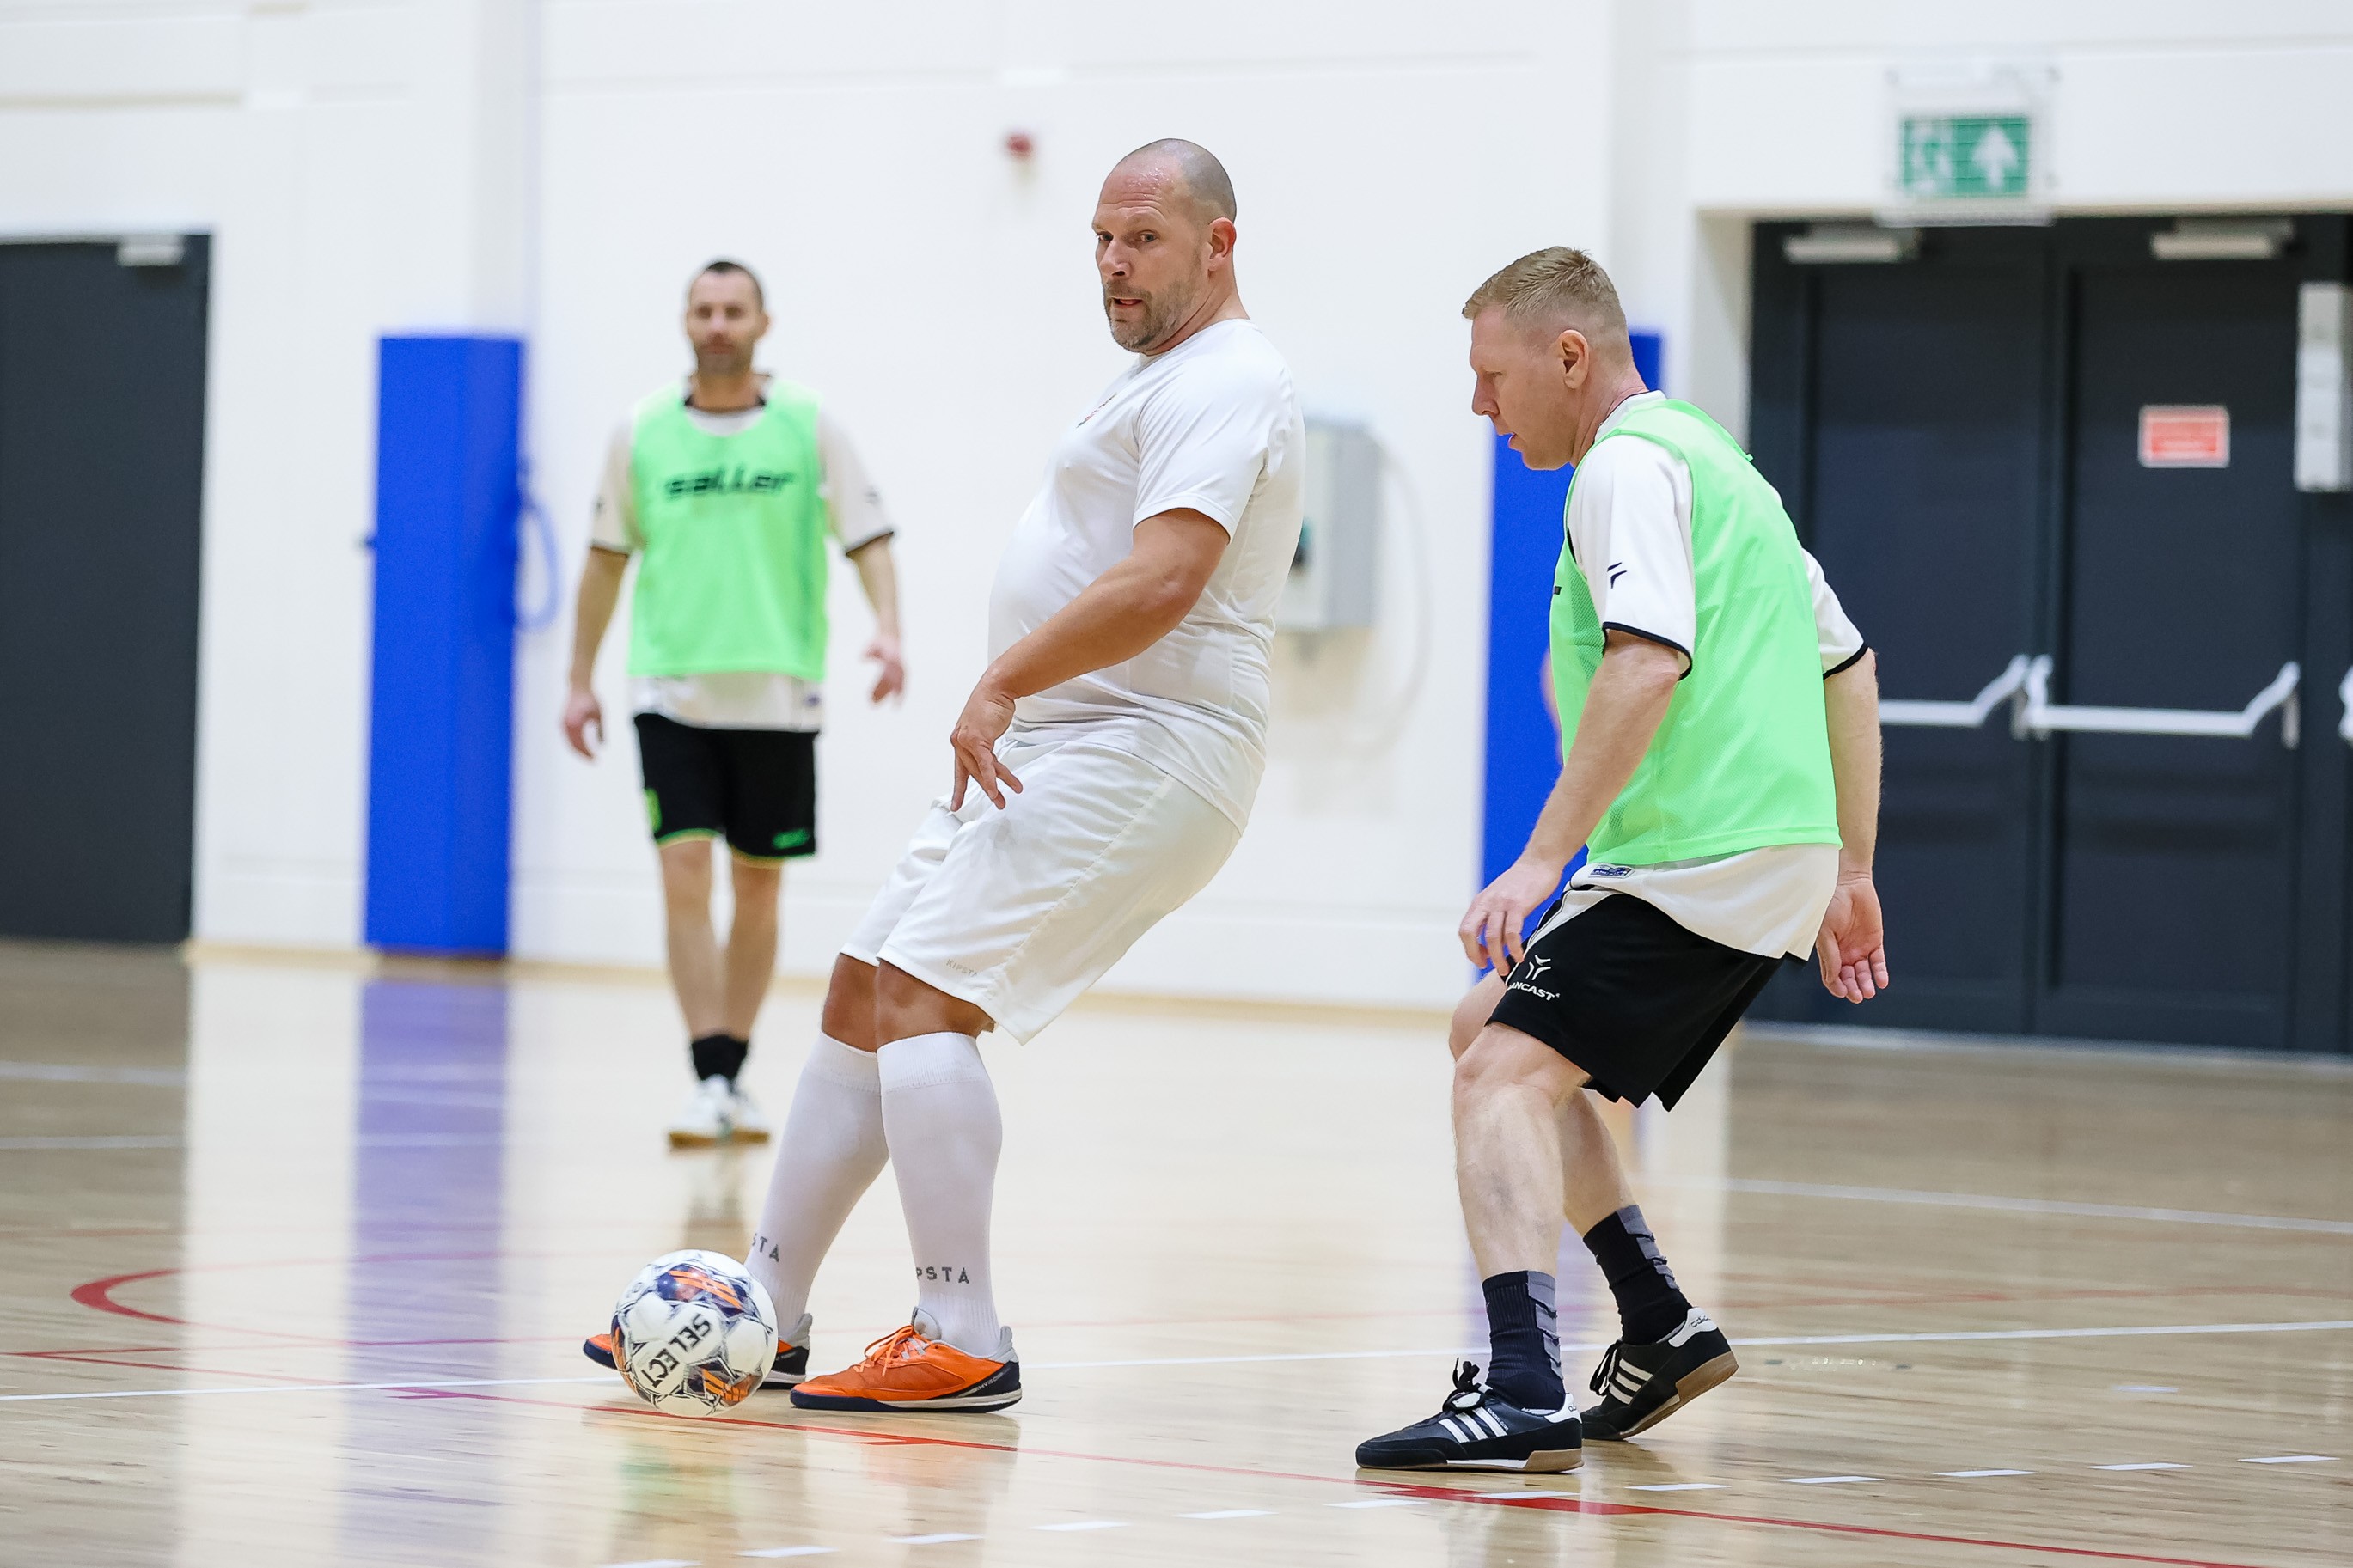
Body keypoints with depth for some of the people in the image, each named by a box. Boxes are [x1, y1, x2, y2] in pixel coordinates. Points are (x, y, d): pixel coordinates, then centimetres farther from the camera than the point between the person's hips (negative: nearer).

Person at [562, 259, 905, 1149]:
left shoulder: (809, 428, 1)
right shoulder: (643, 434, 4)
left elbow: (867, 537, 1)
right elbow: (608, 557, 13)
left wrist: (887, 628, -17)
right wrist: (580, 680, 13)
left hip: (777, 696, 0)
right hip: (672, 690, 0)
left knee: (758, 889, 7)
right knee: (684, 875, -12)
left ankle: (734, 1074, 19)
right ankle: (709, 1079, -12)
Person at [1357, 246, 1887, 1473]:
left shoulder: (1628, 464, -9)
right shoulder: (1712, 458, 23)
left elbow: (1649, 661, -24)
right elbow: (1846, 666, 27)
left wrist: (1542, 858, -26)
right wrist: (1849, 876, 29)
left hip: (1701, 856, -10)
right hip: (1780, 856, 10)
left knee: (1507, 1068, -17)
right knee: (1494, 1030, 21)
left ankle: (1523, 1393, -32)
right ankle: (1660, 1327, 21)